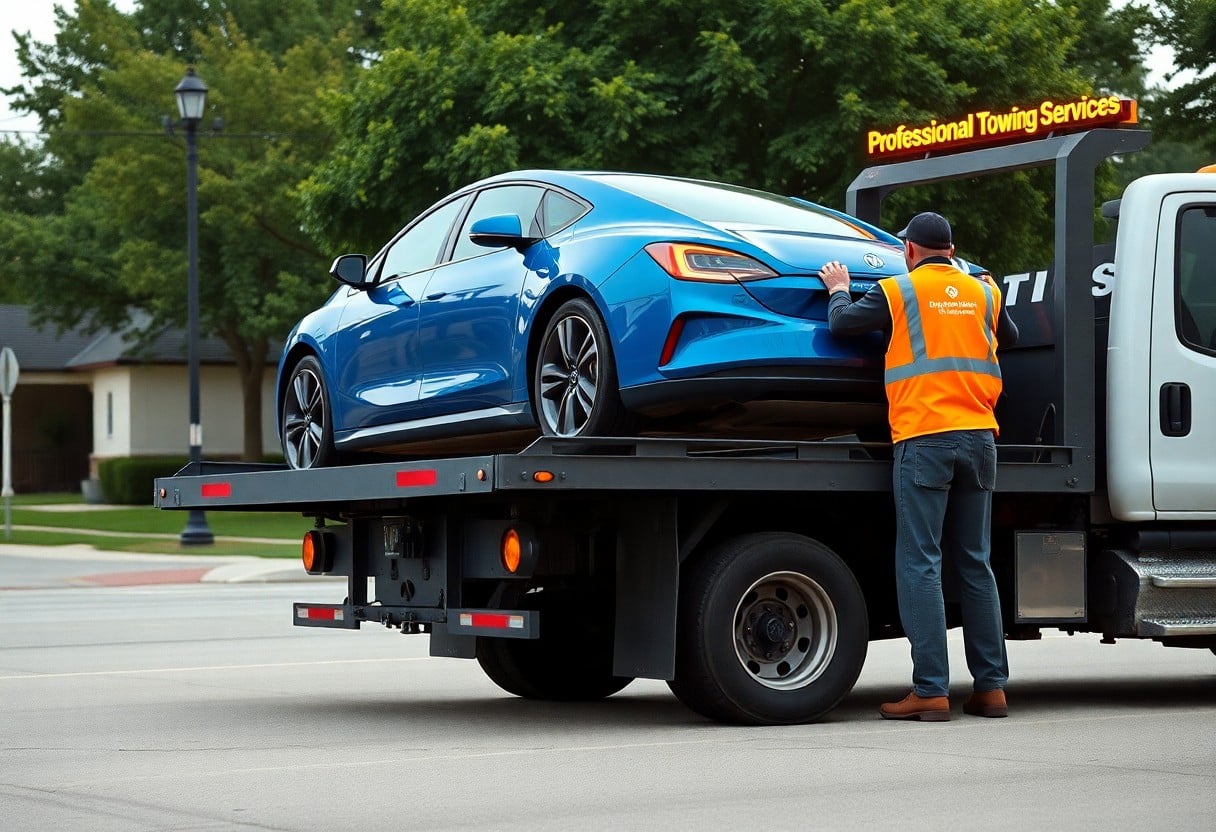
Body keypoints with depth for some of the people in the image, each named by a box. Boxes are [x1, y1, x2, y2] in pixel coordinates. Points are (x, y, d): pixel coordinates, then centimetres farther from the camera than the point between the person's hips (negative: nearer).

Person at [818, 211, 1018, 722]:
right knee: (975, 565, 11)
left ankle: (931, 690, -10)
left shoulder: (900, 291, 1)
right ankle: (991, 686, 11)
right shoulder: (982, 291, 14)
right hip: (978, 437, 5)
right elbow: (1010, 336, 30)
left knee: (919, 564, -4)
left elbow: (842, 323, 3)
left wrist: (838, 290, 23)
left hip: (924, 439, -5)